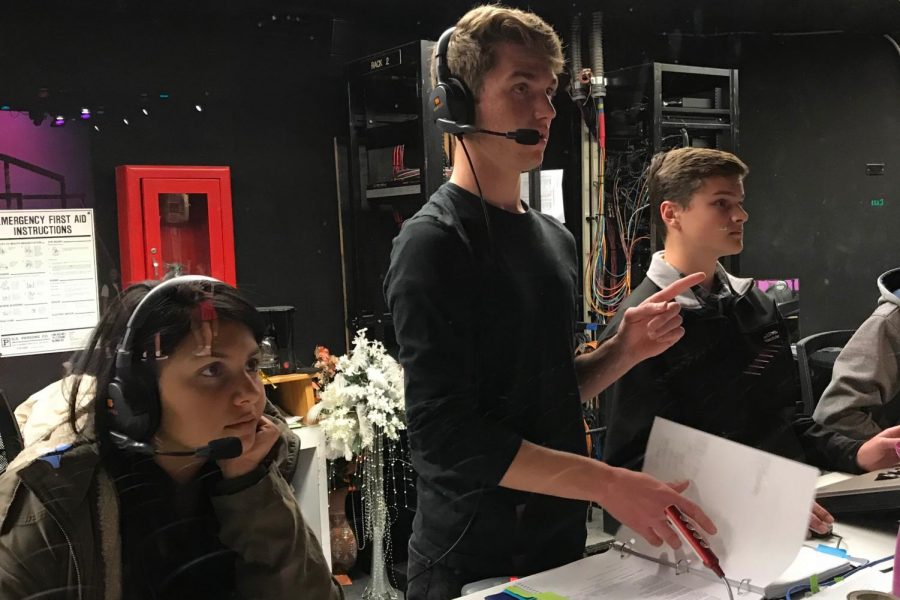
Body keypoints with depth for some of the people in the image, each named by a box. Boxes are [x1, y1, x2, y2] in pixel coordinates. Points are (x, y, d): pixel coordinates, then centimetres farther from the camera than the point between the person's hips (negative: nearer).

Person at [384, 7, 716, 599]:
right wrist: (606, 482, -24)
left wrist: (625, 351, -4)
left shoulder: (556, 238, 6)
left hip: (561, 540, 7)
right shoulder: (434, 242, -18)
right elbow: (446, 436, -23)